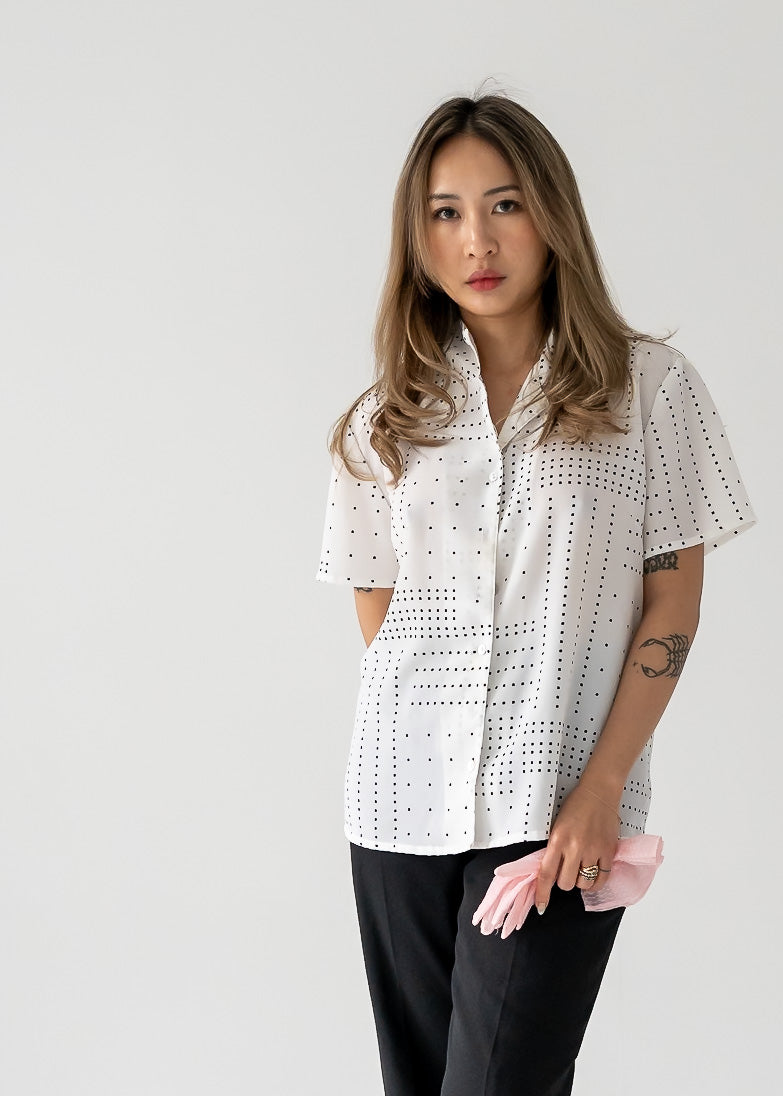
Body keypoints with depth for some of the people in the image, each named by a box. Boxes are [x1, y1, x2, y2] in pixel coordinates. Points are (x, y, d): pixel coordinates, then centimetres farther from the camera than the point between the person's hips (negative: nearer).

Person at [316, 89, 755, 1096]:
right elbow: (380, 617, 10)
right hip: (404, 803, 3)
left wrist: (601, 788, -9)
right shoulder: (387, 420, 8)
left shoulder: (649, 388, 0)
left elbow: (672, 606, -1)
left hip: (560, 813, -3)